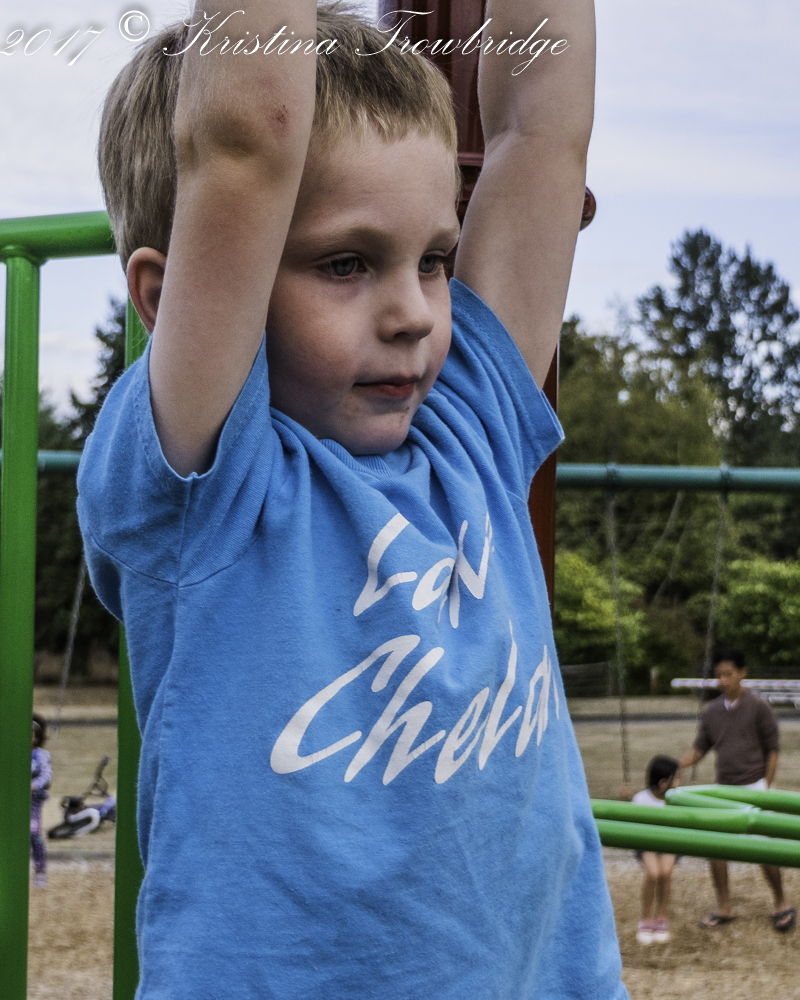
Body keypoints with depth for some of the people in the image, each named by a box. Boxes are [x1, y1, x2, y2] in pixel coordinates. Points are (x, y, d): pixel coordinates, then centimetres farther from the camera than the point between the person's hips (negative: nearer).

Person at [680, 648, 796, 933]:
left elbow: (772, 749, -4)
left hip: (753, 786, -4)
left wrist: (765, 789, -8)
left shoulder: (758, 707, -6)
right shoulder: (711, 711, 5)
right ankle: (724, 908, 10)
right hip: (723, 789, 4)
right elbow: (700, 749, 8)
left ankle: (782, 904, 11)